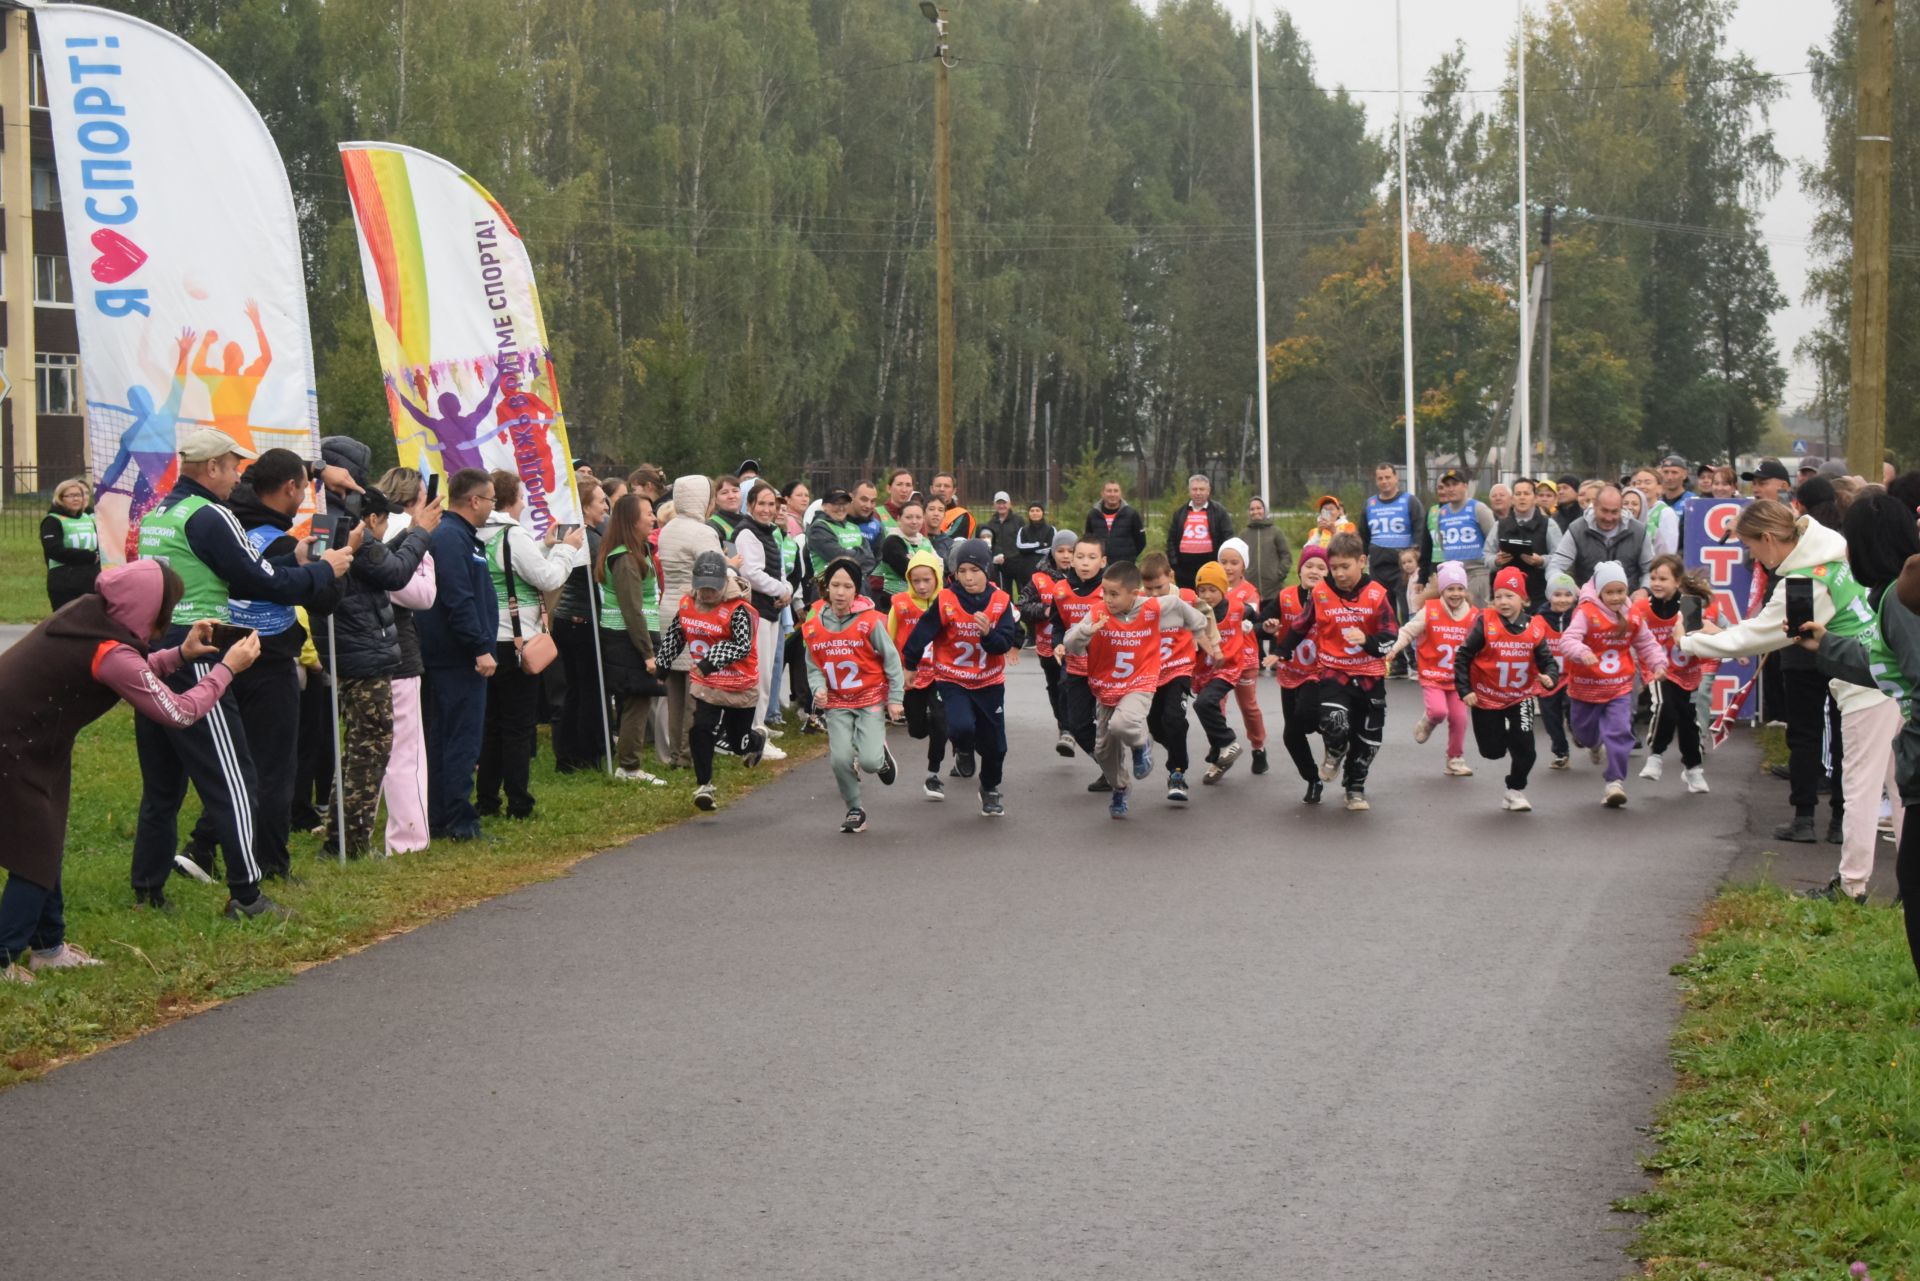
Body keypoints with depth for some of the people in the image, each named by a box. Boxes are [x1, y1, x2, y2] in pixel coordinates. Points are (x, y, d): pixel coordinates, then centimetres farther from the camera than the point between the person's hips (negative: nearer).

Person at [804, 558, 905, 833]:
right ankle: (854, 810, 11)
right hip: (837, 704, 2)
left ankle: (881, 754, 23)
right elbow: (814, 667, 5)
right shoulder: (814, 627, -3)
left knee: (869, 761, -16)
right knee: (841, 759, -12)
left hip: (871, 699, -2)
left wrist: (895, 699, -6)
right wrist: (819, 689, -15)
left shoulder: (870, 621, -13)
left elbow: (891, 660, -5)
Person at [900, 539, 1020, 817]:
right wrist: (908, 666, -2)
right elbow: (922, 633, -7)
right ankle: (963, 751, 13)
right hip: (952, 680, -2)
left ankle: (990, 789, 37)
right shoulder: (945, 601, -15)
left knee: (994, 743, 9)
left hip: (990, 682, 2)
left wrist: (989, 633, -33)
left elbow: (1005, 643, -13)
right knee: (962, 726, -27)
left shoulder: (1000, 602, -9)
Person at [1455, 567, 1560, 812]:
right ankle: (1503, 736, 47)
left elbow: (1546, 659, -5)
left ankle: (1516, 791, 16)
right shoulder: (1485, 622, -15)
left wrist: (1549, 676, -27)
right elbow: (1463, 657, -9)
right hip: (1486, 697, -1)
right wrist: (1464, 690, -12)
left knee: (1524, 749, -9)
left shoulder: (1534, 627, -9)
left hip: (1521, 697, 1)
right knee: (1492, 751, 9)